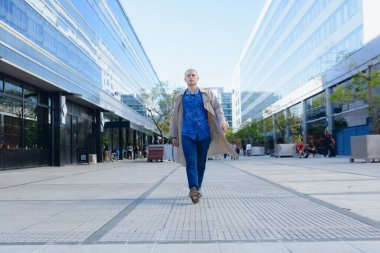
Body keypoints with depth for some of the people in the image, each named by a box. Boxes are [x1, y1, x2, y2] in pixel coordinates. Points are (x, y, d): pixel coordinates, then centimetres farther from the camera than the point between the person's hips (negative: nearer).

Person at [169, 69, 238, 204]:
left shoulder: (207, 94, 11)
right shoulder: (180, 97, 14)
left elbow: (217, 108, 4)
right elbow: (175, 117, 16)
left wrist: (222, 121, -15)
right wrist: (174, 135, 14)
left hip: (204, 134, 1)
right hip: (187, 134, 0)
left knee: (201, 163, 5)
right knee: (191, 162, -15)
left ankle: (197, 189, 17)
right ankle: (193, 189, -24)